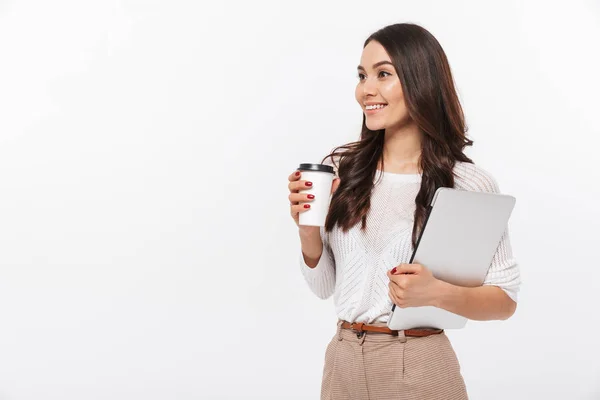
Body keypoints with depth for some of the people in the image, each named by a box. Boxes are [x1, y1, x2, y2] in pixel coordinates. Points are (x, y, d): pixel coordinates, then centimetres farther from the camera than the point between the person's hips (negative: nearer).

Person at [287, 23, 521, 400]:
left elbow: (505, 300, -6)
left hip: (419, 367, -3)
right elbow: (324, 286, 5)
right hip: (343, 362, 4)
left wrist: (437, 293, -23)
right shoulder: (341, 168, -2)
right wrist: (308, 231, -13)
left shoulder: (470, 183, -12)